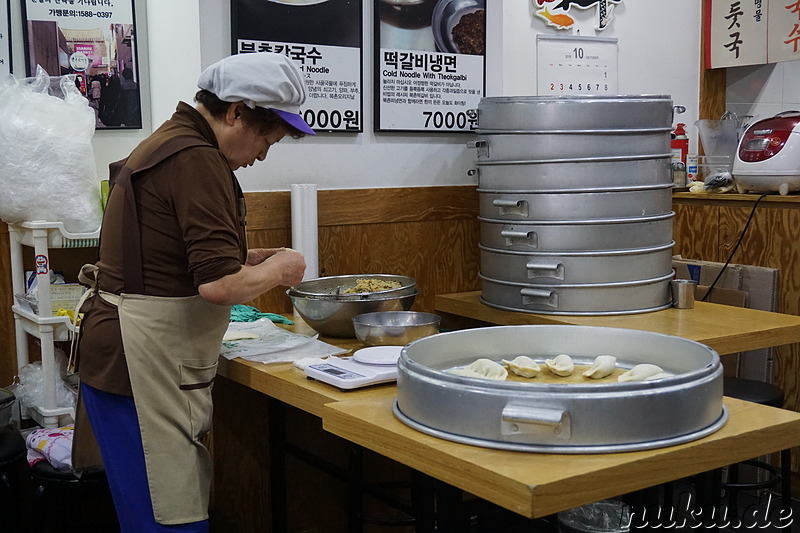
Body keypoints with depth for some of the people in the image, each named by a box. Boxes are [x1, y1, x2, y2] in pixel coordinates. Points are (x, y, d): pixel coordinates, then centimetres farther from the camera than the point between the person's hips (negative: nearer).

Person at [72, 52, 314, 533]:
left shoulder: (168, 141, 16)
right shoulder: (197, 159, -17)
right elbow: (219, 285, -23)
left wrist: (246, 259, 17)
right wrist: (276, 270, -5)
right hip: (143, 370, -11)